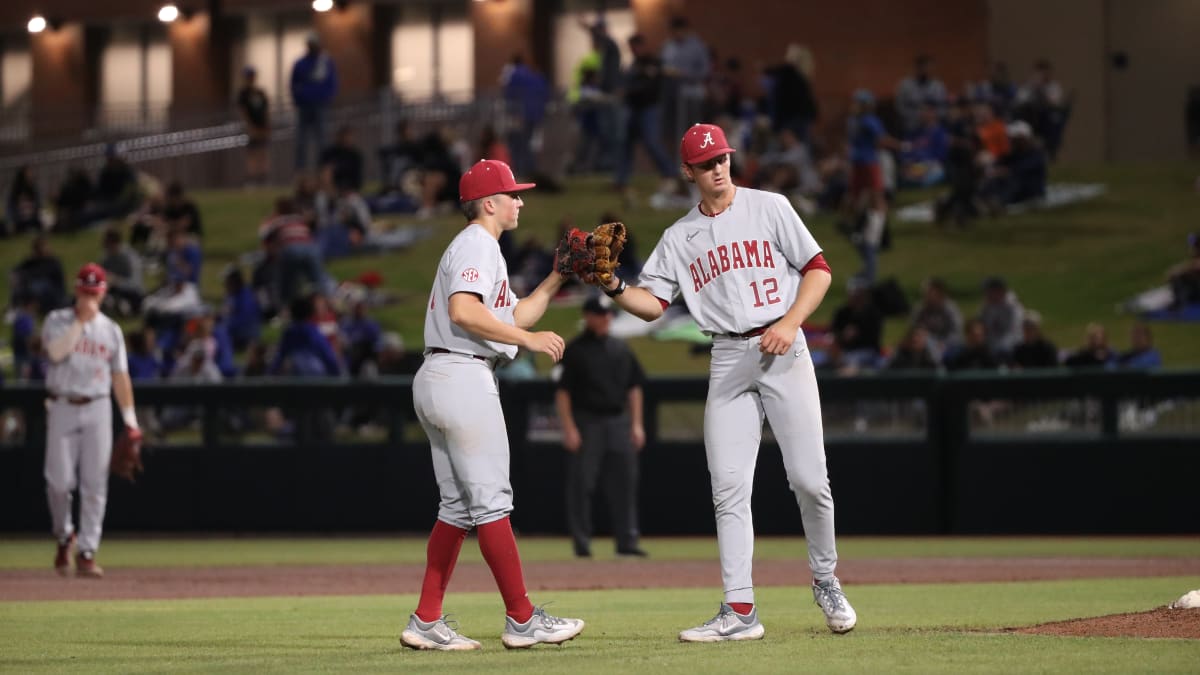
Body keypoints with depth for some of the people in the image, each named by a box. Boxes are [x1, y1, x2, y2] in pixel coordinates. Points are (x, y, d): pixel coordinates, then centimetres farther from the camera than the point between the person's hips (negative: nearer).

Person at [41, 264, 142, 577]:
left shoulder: (111, 330, 10)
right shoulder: (57, 321, 3)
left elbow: (120, 375, 12)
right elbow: (57, 352, -17)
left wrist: (130, 418, 5)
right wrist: (81, 321, -16)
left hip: (97, 410, 2)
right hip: (62, 407, -2)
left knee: (95, 483, -5)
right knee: (60, 481, -6)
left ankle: (87, 552, -2)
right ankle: (64, 536, 20)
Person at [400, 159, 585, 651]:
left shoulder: (480, 248, 25)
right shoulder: (477, 244, -7)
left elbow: (513, 317, 26)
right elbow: (463, 311, -23)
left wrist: (556, 280, 19)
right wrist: (529, 339, -19)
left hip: (436, 382, 11)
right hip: (462, 376, -11)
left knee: (458, 506, 10)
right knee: (491, 500, -8)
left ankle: (426, 623, 7)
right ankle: (522, 620, -7)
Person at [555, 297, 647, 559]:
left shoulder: (620, 349, 13)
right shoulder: (575, 350, -4)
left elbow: (634, 387, 16)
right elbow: (563, 391, -7)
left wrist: (636, 424, 9)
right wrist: (569, 428, -14)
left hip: (618, 421, 5)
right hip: (587, 421, -5)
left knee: (624, 483, 2)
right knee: (581, 483, -3)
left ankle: (627, 540, 5)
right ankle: (582, 542, 2)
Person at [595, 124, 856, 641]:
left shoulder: (769, 208, 3)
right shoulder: (680, 237, 11)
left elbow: (818, 269, 1)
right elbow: (652, 304, 6)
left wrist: (789, 323, -12)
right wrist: (612, 287, -13)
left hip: (782, 350, -3)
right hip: (728, 360, 3)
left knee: (809, 478, -6)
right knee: (729, 487, -5)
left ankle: (825, 582, 16)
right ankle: (740, 611, -6)